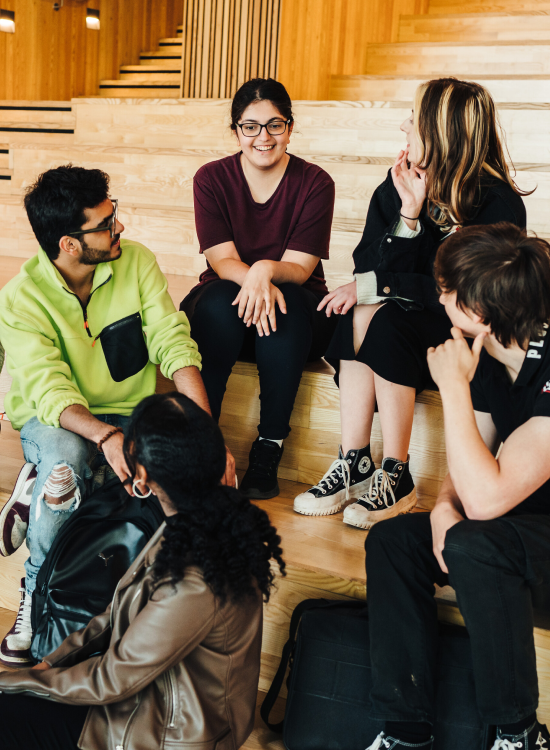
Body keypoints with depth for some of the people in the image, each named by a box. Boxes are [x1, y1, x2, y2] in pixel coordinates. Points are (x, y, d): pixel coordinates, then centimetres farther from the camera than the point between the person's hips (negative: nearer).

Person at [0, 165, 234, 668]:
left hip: (128, 414, 4)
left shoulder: (137, 262, -9)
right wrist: (106, 437, -49)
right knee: (64, 456, -39)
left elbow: (175, 345, -13)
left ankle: (43, 491, -5)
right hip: (54, 419, -3)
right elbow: (51, 392, -28)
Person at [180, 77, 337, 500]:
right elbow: (222, 259, -11)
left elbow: (299, 267, -12)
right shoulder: (212, 179, -1)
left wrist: (266, 271, -36)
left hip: (298, 310, 0)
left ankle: (269, 448, -26)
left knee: (285, 304, -35)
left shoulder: (315, 184, -5)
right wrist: (250, 280, -34)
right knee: (219, 302, -33)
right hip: (227, 294, 1)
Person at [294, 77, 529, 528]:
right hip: (404, 311, 5)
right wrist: (408, 214, -21)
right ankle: (354, 465, -25)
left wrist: (373, 286, -20)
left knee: (387, 322, -31)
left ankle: (396, 478, -24)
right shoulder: (400, 183, 0)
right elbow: (370, 265, -6)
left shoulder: (499, 203, -16)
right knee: (361, 315, -27)